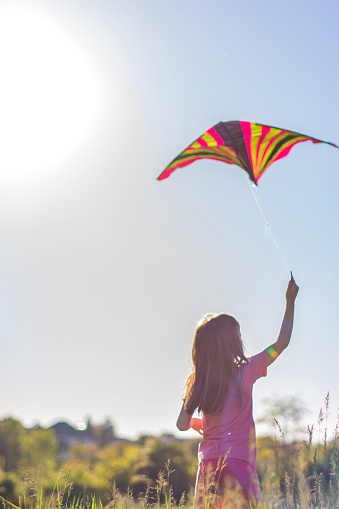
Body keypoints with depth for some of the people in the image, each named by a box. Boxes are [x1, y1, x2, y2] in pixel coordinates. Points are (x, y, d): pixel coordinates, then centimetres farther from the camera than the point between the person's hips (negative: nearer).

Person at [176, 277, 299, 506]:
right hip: (239, 462, -3)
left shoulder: (197, 382, 2)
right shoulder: (246, 372, -6)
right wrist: (290, 301, 12)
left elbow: (182, 425, 5)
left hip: (209, 463, 3)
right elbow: (282, 342, 4)